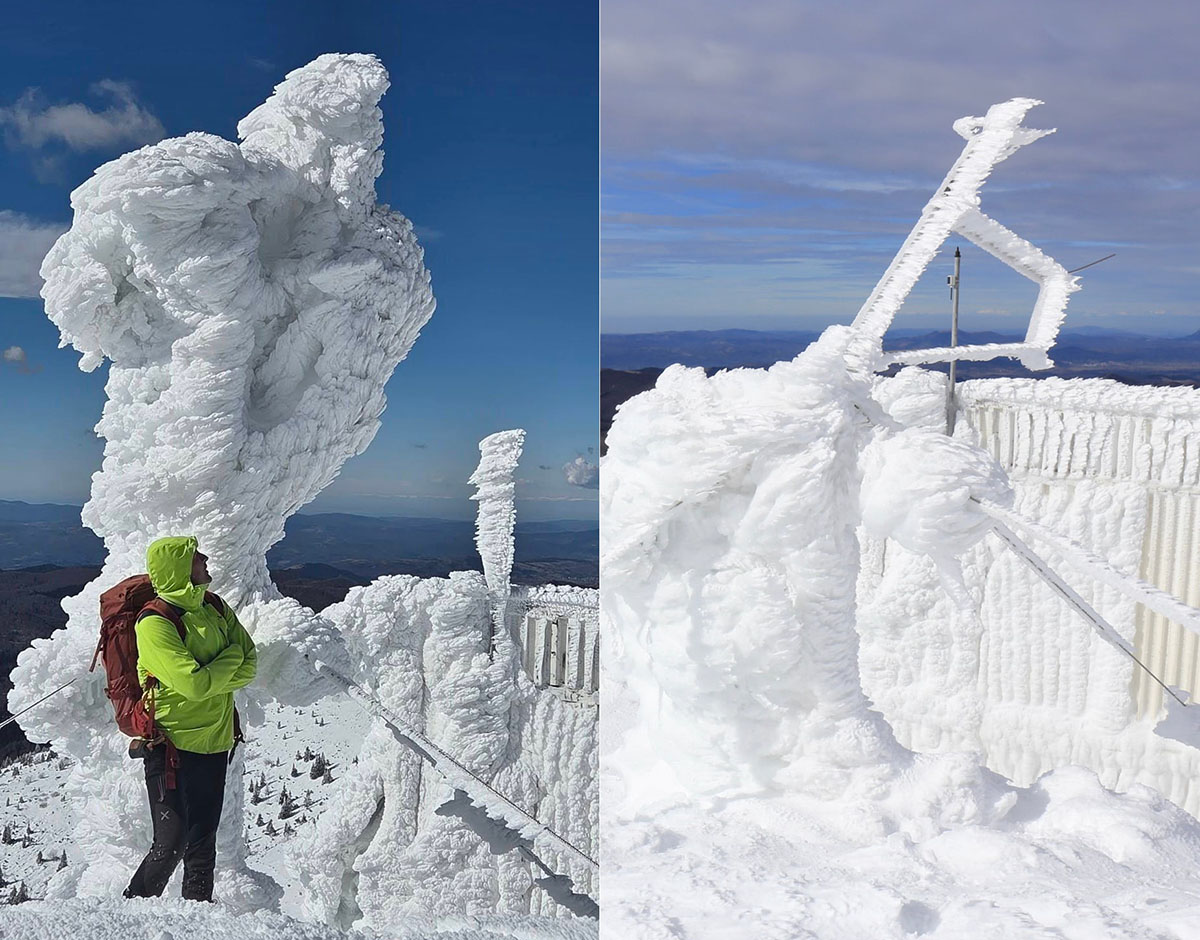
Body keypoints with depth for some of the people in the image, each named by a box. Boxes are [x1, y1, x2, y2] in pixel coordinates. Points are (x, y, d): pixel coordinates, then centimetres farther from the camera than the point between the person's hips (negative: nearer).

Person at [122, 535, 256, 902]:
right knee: (172, 842, -5)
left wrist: (212, 677, -12)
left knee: (203, 843, 15)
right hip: (173, 745, -6)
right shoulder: (154, 624, -16)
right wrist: (230, 657, -7)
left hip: (214, 744, 6)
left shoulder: (216, 609, 6)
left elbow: (250, 665, 4)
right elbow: (195, 684, -24)